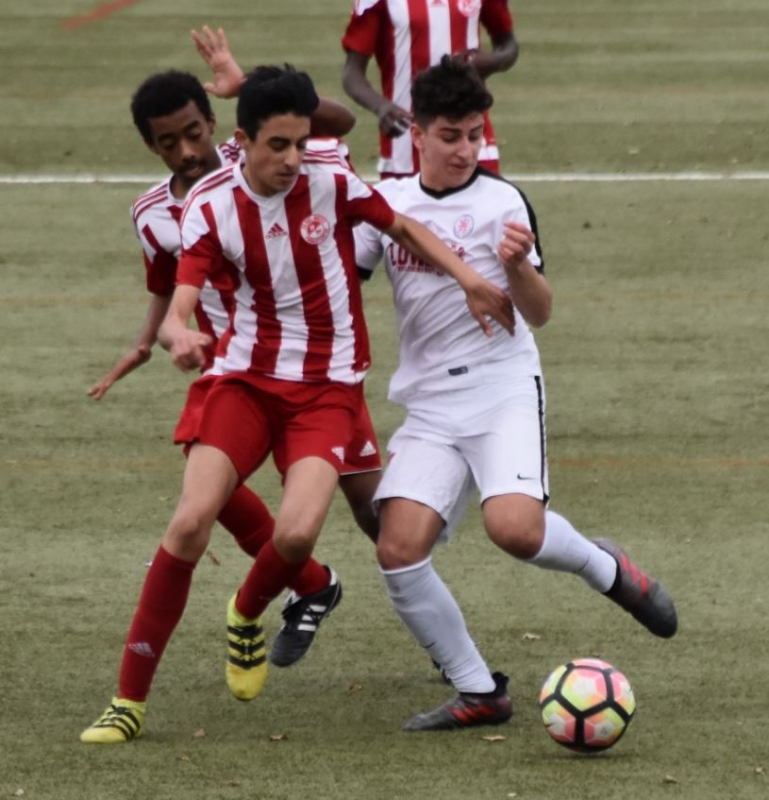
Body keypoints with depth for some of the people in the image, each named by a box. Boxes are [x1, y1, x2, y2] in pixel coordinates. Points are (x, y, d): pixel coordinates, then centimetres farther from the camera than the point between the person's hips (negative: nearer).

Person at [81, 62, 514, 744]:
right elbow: (178, 309, -16)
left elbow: (405, 229, 8)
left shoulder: (331, 183, -8)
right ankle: (129, 700, -8)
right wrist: (179, 336, -40)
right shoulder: (211, 208, -8)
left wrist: (470, 280, -6)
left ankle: (247, 616, 15)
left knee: (296, 533, -23)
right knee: (191, 520, -17)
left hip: (328, 388, 0)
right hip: (248, 377, 0)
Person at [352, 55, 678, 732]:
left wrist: (518, 266, -28)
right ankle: (479, 694, 0)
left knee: (514, 527, -28)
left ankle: (606, 568, 5)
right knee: (398, 548, -15)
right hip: (429, 406, 4)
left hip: (504, 392, -4)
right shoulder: (387, 200, 8)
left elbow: (540, 313, -8)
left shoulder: (502, 202, -3)